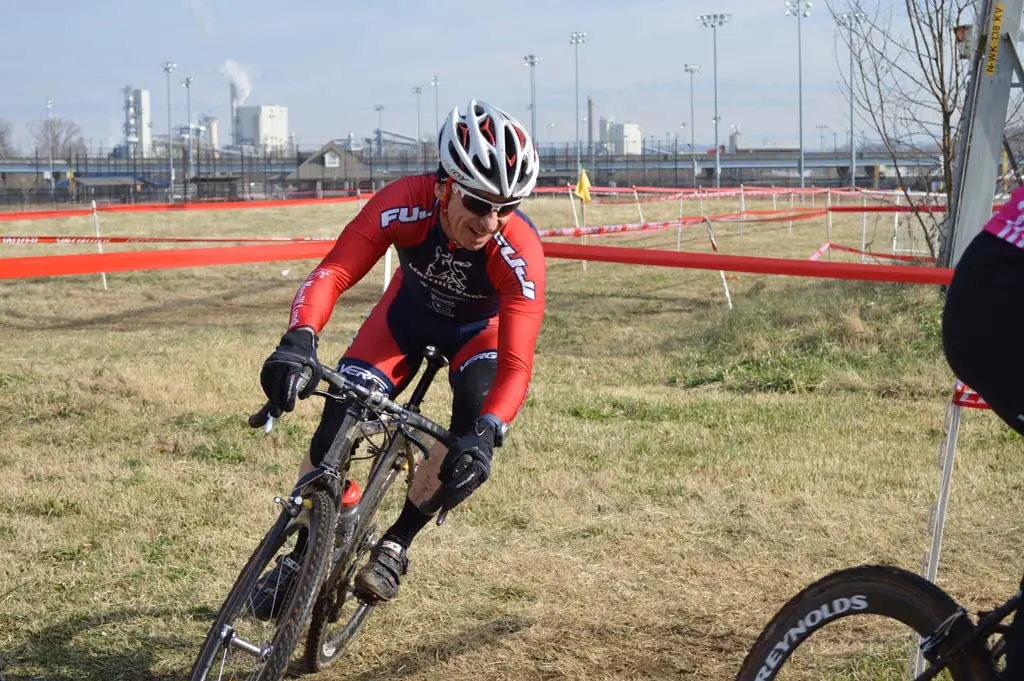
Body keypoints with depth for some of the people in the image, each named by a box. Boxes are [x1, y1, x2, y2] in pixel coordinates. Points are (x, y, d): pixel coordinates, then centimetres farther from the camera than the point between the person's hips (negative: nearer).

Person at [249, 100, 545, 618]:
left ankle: (395, 545, -8)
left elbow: (516, 365, -41)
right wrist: (298, 339, -60)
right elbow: (333, 272, -41)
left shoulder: (520, 251, -38)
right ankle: (299, 556, 8)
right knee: (338, 421, -14)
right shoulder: (405, 203, -36)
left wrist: (485, 435, -59)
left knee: (475, 425, -29)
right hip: (410, 310, 1)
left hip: (480, 329, -1)